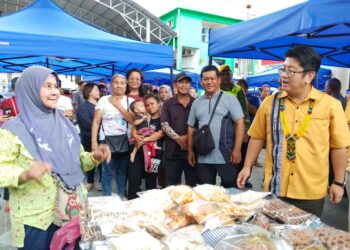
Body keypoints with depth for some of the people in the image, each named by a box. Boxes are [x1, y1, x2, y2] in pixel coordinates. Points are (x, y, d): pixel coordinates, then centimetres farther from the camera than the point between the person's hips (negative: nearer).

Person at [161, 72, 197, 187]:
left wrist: (188, 137, -12)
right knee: (171, 185, 7)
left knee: (192, 184, 11)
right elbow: (164, 125, -4)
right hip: (173, 150, 0)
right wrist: (178, 139, -15)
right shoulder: (168, 104, 5)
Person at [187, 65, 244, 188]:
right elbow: (191, 128, 14)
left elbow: (240, 124, -5)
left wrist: (237, 150, -11)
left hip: (225, 156, -3)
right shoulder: (196, 103, 11)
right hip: (203, 157, 4)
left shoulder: (229, 99, -1)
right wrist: (190, 151, 10)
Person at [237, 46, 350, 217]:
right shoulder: (270, 102, -1)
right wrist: (247, 167, 2)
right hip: (274, 188, 2)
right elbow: (257, 137, 6)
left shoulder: (331, 105, -6)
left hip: (312, 192, -1)